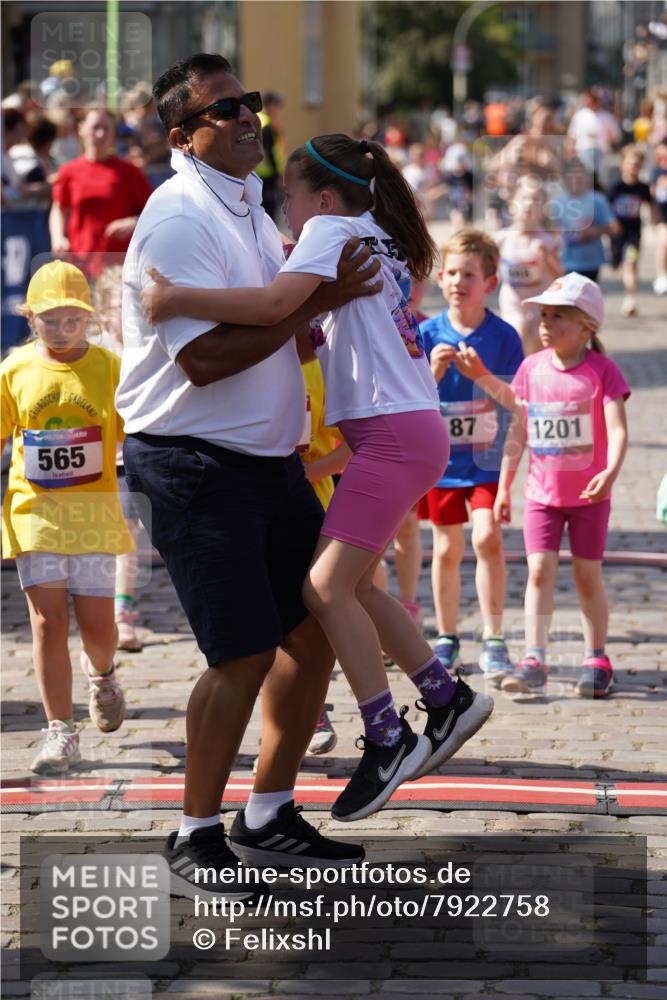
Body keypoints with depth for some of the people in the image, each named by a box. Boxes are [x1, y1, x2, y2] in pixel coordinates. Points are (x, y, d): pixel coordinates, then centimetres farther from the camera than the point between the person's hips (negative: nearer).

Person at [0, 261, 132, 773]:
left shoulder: (109, 367, -1)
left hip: (93, 513, 0)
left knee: (97, 623, 2)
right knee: (47, 620, -5)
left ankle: (102, 675, 39)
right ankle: (60, 734, 0)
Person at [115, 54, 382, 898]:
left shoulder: (251, 209, 15)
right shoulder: (177, 220, -16)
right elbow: (204, 358, -24)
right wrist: (317, 303, -19)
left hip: (271, 459, 9)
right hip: (196, 467, -9)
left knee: (313, 631, 10)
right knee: (246, 654, -12)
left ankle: (268, 820, 23)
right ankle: (194, 841, 2)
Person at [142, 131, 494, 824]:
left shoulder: (332, 229, -6)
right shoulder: (372, 241, 22)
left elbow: (277, 302, -24)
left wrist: (176, 298, -21)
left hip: (394, 433, -10)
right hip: (407, 434, 10)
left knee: (327, 587, -12)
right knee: (350, 585, 14)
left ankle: (386, 740, -10)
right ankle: (446, 700, 20)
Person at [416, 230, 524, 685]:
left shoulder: (503, 336, -6)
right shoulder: (427, 334, -2)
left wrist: (478, 373, -23)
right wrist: (433, 373, -20)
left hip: (487, 457, -2)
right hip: (440, 456, 2)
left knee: (487, 537, -15)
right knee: (447, 549, 9)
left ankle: (493, 640, -8)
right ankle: (447, 639, 23)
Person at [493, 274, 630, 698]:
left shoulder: (602, 371, -10)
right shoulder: (532, 368, 1)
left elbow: (617, 428, -19)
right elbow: (518, 431, 8)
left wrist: (611, 471, -37)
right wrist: (504, 486, 8)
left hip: (588, 493, -3)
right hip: (542, 492, 3)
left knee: (588, 574, 5)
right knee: (540, 570, -6)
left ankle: (597, 660, 18)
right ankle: (534, 661, -7)